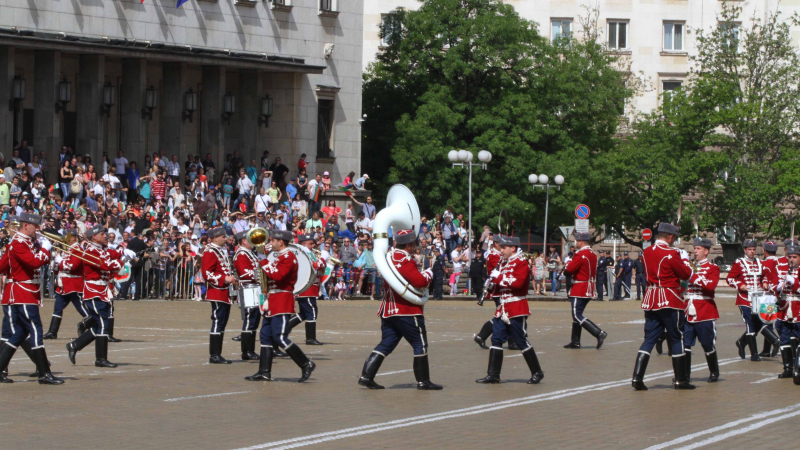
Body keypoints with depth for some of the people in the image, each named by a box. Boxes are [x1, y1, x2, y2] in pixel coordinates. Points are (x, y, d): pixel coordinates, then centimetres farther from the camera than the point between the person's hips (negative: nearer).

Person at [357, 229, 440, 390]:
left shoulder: (389, 257, 13)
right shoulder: (405, 261, -15)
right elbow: (419, 281, -22)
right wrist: (428, 274, -2)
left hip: (389, 310, 9)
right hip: (408, 311, -9)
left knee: (386, 345, 10)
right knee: (420, 345, 2)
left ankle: (366, 376, 2)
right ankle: (423, 381, 5)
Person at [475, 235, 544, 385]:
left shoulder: (521, 263, -10)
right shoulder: (505, 263, 16)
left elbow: (518, 282, -25)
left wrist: (499, 276, -21)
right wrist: (493, 280, 2)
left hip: (516, 311, -8)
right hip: (503, 309, 8)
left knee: (521, 342, -3)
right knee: (496, 339, 3)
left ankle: (537, 373, 9)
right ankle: (493, 375, 5)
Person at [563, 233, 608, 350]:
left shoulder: (580, 255, -18)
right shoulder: (593, 254, 12)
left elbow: (570, 269, -22)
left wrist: (568, 263, 1)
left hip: (580, 290, -10)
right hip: (589, 290, 10)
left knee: (577, 316, -8)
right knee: (577, 315, 16)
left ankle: (599, 333, -18)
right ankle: (575, 342, 18)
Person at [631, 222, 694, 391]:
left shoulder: (646, 252, 7)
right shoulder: (671, 254, -14)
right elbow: (686, 274, -7)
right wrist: (684, 259, 11)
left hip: (651, 300, 6)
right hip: (670, 301, -6)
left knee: (649, 339, 7)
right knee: (677, 339, 5)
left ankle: (637, 378, -5)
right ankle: (680, 380, 8)